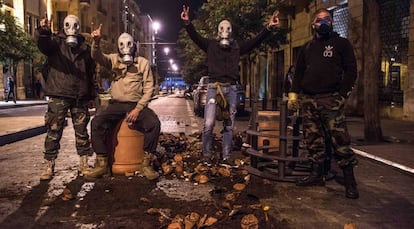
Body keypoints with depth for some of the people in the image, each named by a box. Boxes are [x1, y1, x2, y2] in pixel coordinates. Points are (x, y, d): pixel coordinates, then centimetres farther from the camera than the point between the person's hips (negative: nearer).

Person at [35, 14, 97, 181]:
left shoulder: (85, 48, 14)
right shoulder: (56, 42, 6)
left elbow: (91, 73, 15)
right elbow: (43, 43, -19)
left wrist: (92, 96, 11)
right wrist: (43, 31, -42)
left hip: (80, 97, 3)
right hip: (58, 95, -2)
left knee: (81, 131, 6)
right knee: (53, 131, -1)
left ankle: (83, 164, 15)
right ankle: (49, 166, 7)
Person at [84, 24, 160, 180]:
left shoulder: (143, 62, 8)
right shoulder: (114, 59, 13)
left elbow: (148, 88, 1)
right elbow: (97, 57, -8)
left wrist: (138, 109, -11)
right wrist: (96, 42, -31)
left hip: (137, 104, -1)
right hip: (116, 104, 1)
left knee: (154, 123, -27)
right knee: (97, 122, -24)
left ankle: (146, 164, -14)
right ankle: (102, 164, -12)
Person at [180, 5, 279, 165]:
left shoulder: (237, 47, 13)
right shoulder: (211, 45, 8)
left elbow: (255, 41, 7)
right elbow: (195, 37, -4)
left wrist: (268, 28, -4)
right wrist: (187, 23, -20)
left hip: (231, 88, 3)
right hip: (214, 87, -3)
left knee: (229, 126, 6)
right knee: (208, 124, -11)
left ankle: (226, 156, 15)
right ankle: (206, 155, 4)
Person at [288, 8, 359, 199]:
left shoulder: (342, 44, 7)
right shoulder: (307, 47, 19)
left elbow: (351, 71, 2)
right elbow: (298, 72, 20)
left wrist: (342, 94, -8)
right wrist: (293, 93, 9)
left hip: (331, 99, -4)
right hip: (308, 99, 5)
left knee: (339, 140, -9)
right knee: (313, 140, 7)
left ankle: (349, 180, -1)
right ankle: (317, 174, 16)